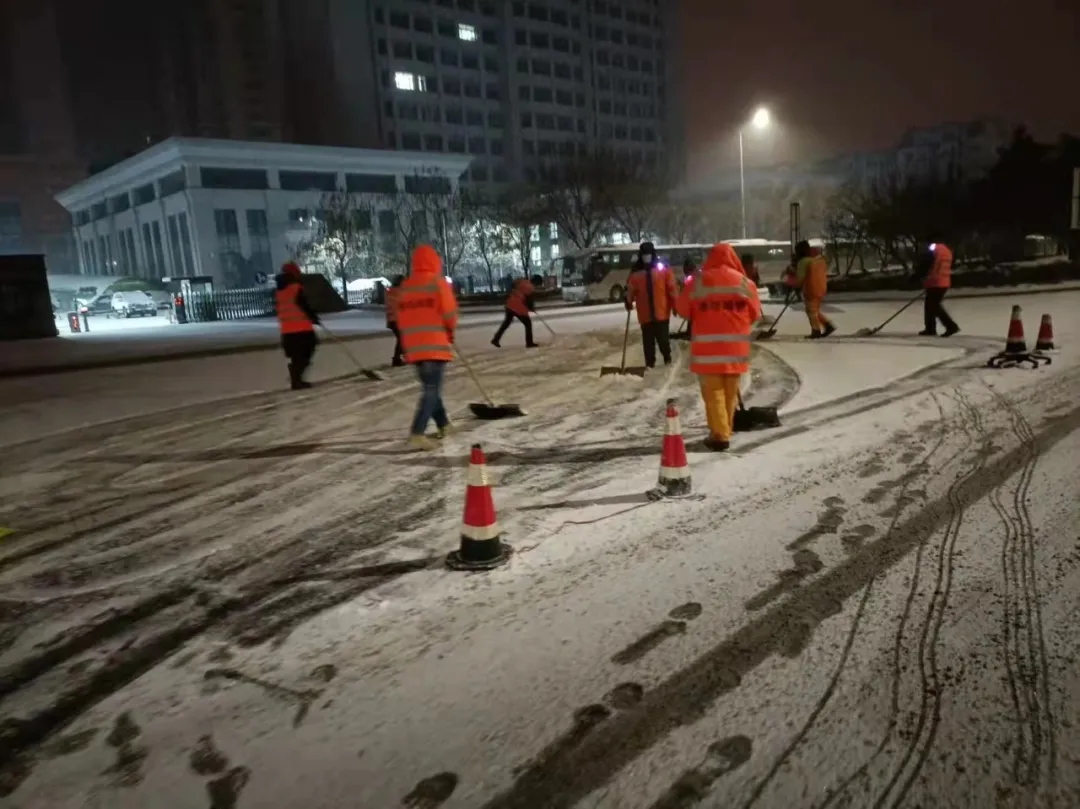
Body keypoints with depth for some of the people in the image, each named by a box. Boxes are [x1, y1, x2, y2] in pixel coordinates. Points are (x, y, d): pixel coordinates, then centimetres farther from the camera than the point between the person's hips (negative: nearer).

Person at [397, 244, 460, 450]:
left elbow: (402, 319, 13)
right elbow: (449, 314, -11)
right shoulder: (438, 283, -7)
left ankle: (444, 425, 31)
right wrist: (450, 331, 9)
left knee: (429, 387, 19)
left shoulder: (404, 287, 10)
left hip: (414, 347, 6)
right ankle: (417, 434, -15)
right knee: (432, 390, -5)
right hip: (436, 345, -6)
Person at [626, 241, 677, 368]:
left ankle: (667, 358, 28)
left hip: (662, 312, -2)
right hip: (645, 314, 2)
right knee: (648, 341, 6)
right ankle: (649, 363, 15)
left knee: (663, 338, 7)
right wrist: (629, 302, -6)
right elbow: (631, 290, 7)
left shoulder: (663, 269, -2)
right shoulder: (636, 272, 5)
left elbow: (671, 288, -1)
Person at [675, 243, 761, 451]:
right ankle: (725, 431, 22)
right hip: (735, 347, 2)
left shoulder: (697, 282, -4)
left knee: (713, 392, 3)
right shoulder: (744, 283, 0)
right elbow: (755, 314, 8)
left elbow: (683, 310, 6)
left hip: (707, 347, -2)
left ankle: (719, 435, -2)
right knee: (730, 392, 14)